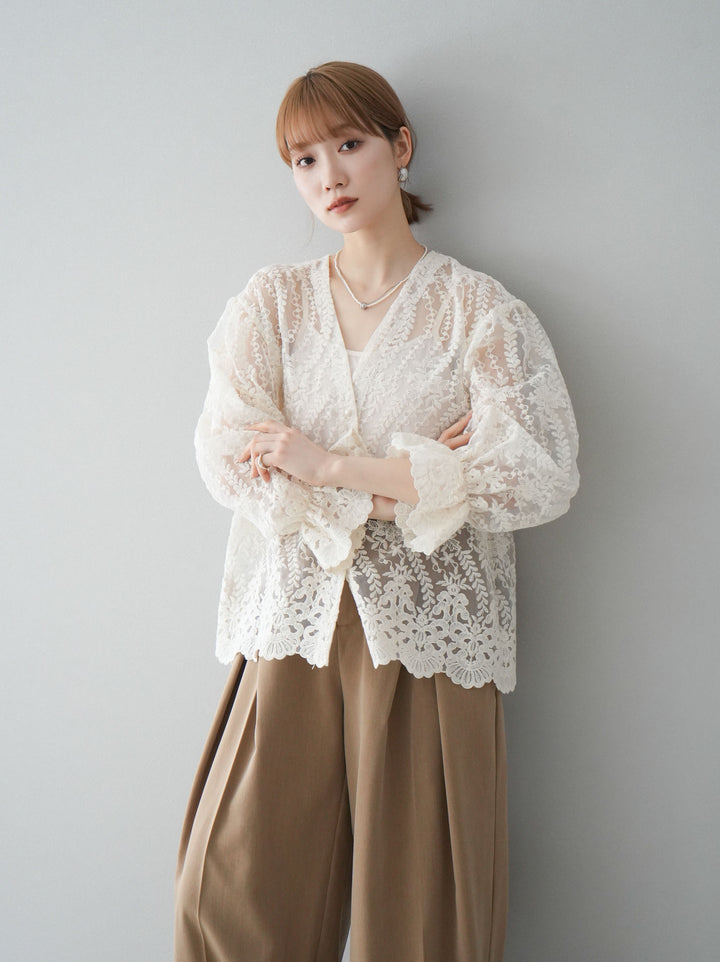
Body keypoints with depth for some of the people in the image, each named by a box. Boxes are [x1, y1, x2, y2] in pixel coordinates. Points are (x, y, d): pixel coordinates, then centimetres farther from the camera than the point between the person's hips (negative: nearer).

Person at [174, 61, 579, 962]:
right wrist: (420, 473, -11)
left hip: (431, 628, -1)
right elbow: (227, 458, -3)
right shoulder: (272, 300, 9)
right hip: (295, 623, 2)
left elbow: (540, 478, -11)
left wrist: (331, 464, -13)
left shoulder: (480, 308, 2)